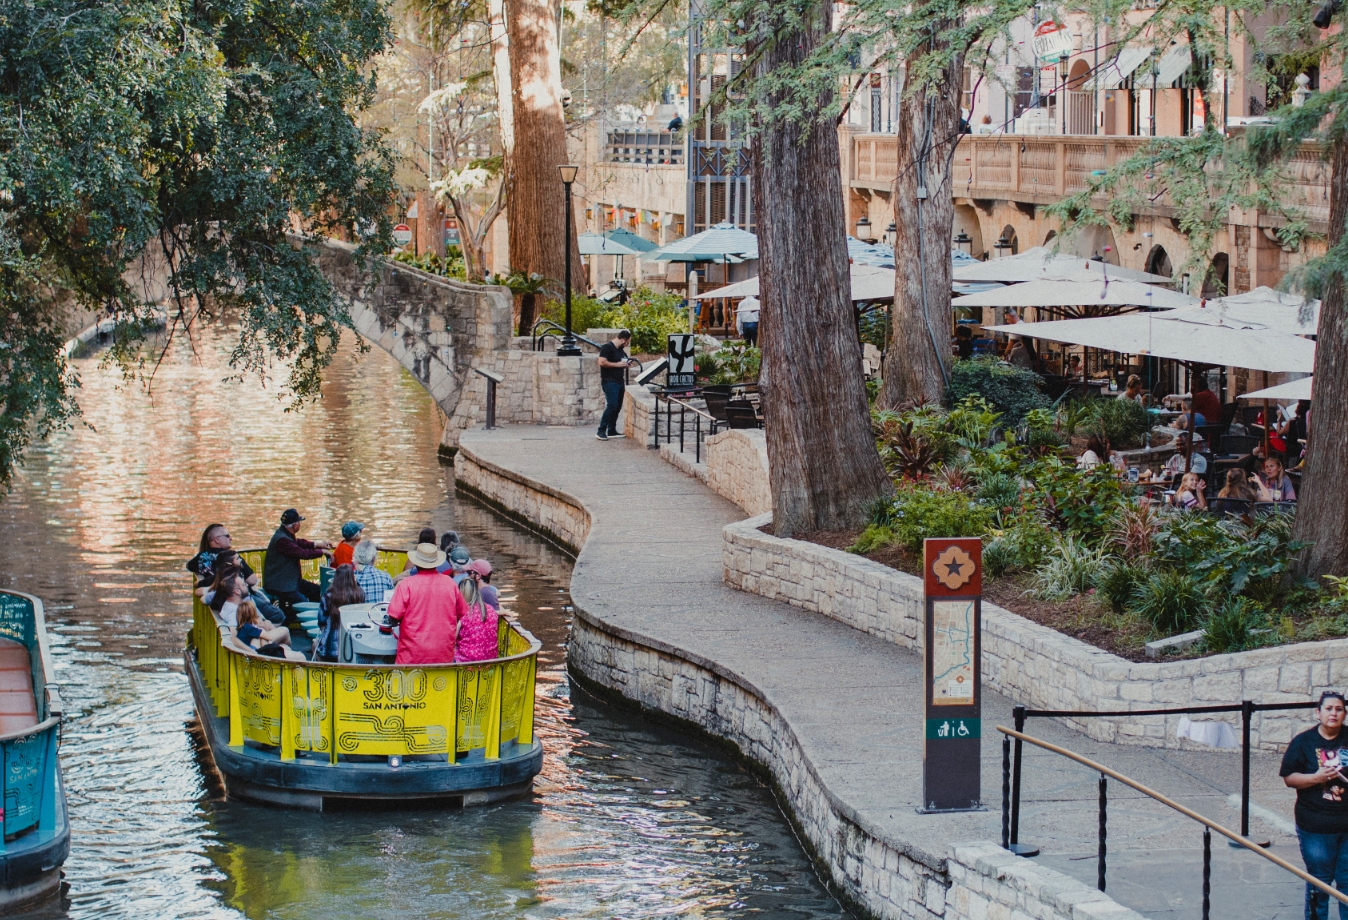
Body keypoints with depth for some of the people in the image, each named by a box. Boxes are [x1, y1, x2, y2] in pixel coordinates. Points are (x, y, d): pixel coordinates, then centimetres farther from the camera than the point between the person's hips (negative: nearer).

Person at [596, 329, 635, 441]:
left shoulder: (620, 350, 17)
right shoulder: (607, 347, -11)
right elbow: (602, 362, -20)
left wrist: (626, 365, 9)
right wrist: (617, 364, -16)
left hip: (619, 381, 9)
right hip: (609, 381, -9)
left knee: (617, 407, 9)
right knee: (612, 405, -17)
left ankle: (611, 431, 17)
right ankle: (601, 431, -14)